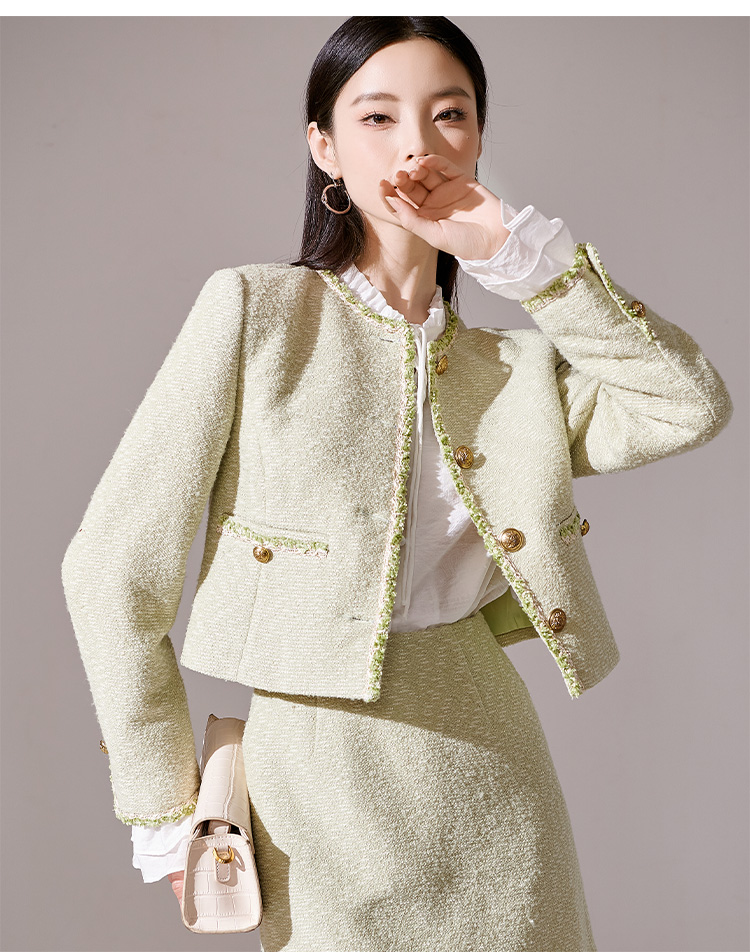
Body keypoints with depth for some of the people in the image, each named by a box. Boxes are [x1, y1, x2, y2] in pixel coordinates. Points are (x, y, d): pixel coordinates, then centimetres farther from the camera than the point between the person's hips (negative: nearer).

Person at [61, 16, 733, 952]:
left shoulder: (517, 367, 7)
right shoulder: (254, 310, -5)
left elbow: (690, 407, -8)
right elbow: (113, 568, -6)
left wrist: (523, 252, -9)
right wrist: (164, 814, -2)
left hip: (496, 768, 4)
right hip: (321, 778, -3)